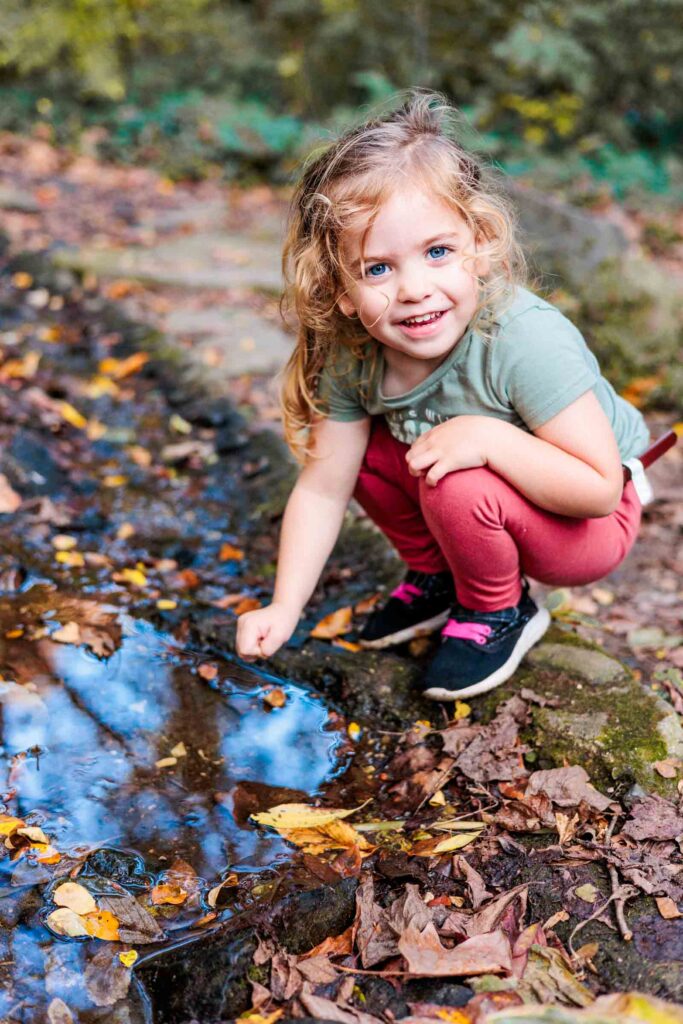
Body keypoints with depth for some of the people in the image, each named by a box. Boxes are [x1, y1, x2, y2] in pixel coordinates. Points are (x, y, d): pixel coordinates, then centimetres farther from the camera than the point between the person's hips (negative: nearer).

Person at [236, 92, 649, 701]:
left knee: (455, 486, -32)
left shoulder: (527, 342, -36)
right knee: (359, 446, -9)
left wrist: (487, 435, -40)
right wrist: (285, 609, -15)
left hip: (586, 525, -6)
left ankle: (500, 613, 0)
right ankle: (436, 578, 14)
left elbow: (600, 488, -32)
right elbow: (323, 488, -11)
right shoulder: (352, 356, -18)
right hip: (473, 511, 6)